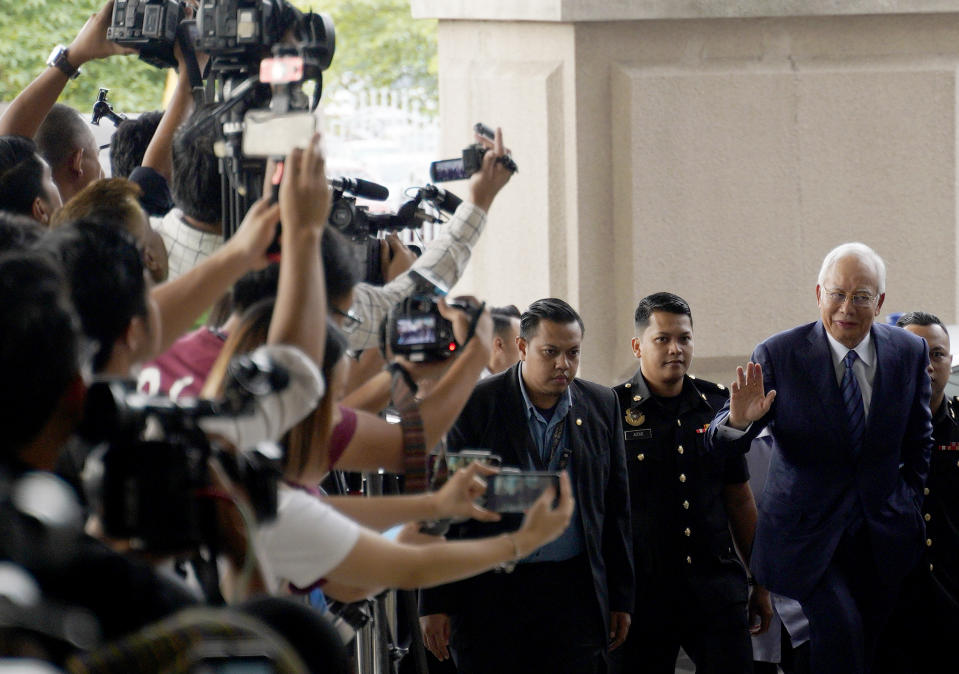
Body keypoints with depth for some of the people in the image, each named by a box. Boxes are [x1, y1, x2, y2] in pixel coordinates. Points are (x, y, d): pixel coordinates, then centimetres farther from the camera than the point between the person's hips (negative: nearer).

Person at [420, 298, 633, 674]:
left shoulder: (601, 406, 7)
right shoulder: (476, 404, -3)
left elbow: (616, 507, 13)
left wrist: (620, 597, 11)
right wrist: (435, 603, -6)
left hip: (573, 591, 2)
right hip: (490, 593, -2)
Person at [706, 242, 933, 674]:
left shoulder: (909, 353, 1)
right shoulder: (778, 356, -9)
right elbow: (721, 445, -12)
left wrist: (909, 502, 12)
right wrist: (738, 421, -33)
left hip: (883, 536, 3)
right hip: (808, 533, -3)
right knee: (841, 628, -23)